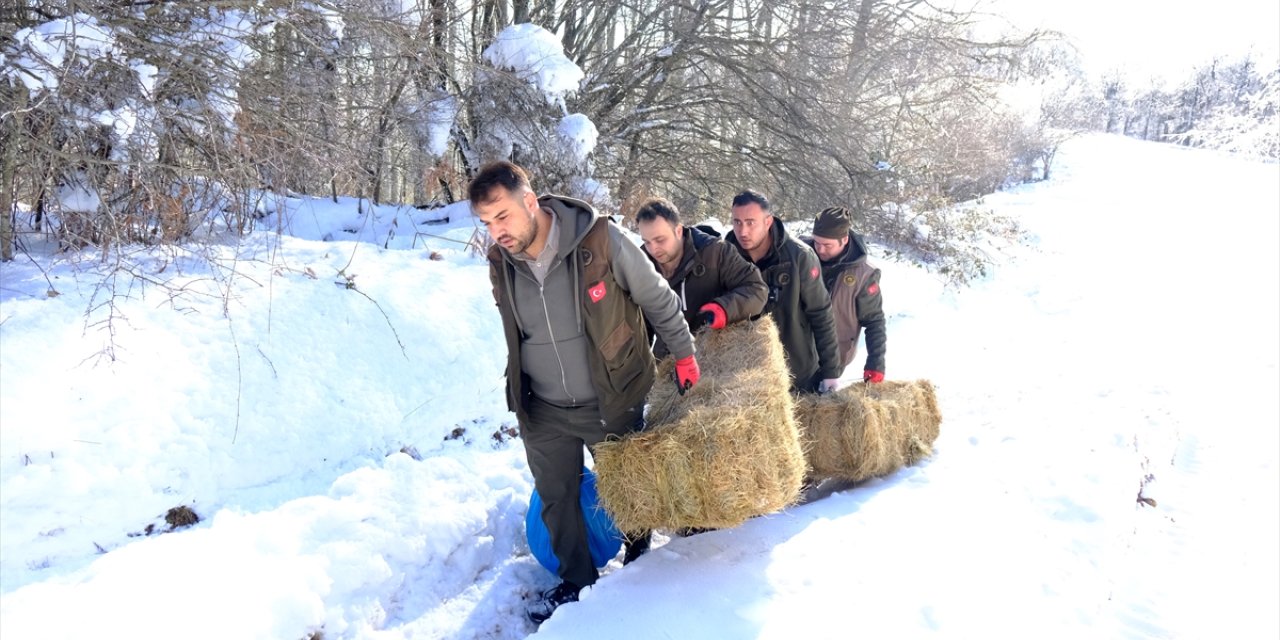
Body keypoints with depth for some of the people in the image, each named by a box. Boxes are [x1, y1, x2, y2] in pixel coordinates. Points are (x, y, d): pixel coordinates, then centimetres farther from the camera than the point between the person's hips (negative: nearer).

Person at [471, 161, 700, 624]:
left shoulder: (601, 241, -23)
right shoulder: (500, 264, -8)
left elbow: (658, 299, -9)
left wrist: (683, 355, 1)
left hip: (614, 400, -3)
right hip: (544, 411, 4)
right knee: (556, 499, 15)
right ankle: (576, 580, 38)